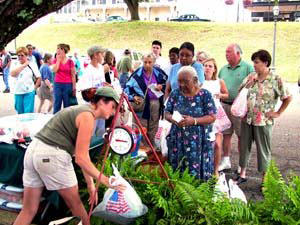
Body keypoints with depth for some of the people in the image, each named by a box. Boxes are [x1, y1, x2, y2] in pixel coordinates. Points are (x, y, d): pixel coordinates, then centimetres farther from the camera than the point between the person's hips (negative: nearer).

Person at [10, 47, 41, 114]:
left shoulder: (32, 65, 0)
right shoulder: (16, 65, 4)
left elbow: (39, 78, 4)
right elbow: (12, 74, -16)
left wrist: (35, 88, 0)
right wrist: (23, 65, -13)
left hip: (29, 92, -3)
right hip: (18, 93, 3)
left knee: (28, 113, -6)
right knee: (20, 113, 13)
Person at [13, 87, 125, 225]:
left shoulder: (81, 110, 19)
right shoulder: (87, 116, -10)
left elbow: (82, 153, 19)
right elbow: (80, 158, -13)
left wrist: (90, 183, 19)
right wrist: (104, 180, -6)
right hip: (52, 156, -9)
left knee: (28, 210, 14)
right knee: (75, 203, 12)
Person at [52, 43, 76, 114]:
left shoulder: (70, 61, -1)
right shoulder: (56, 60, 7)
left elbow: (73, 75, -1)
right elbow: (55, 70, -11)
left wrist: (74, 87, -5)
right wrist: (58, 60, -6)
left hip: (68, 85, -2)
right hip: (58, 84, 2)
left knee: (67, 105, 3)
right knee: (57, 104, 3)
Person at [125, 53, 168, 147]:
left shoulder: (158, 72, -1)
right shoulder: (137, 74, -10)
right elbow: (128, 87, -8)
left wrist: (162, 87, -8)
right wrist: (133, 97, -22)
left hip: (156, 103, 3)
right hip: (142, 103, -3)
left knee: (153, 128, 16)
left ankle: (152, 146, 31)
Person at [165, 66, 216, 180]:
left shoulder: (205, 95, -3)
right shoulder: (175, 94, 7)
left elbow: (212, 117, -6)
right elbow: (166, 113, 8)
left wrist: (194, 121, -20)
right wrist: (173, 119, -15)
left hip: (198, 141, -3)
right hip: (177, 140, 3)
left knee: (197, 172, -3)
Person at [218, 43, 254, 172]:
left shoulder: (248, 68, -4)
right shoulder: (223, 69, 13)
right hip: (225, 105, 5)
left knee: (241, 136, 4)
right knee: (226, 134, 10)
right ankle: (226, 161, 22)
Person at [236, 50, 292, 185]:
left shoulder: (276, 80, -8)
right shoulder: (250, 78, 4)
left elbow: (288, 98, -1)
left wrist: (278, 113, -4)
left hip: (264, 122, -4)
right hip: (247, 119, 4)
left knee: (264, 151, 6)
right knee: (244, 147, 12)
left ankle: (265, 179, 21)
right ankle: (242, 175, 28)